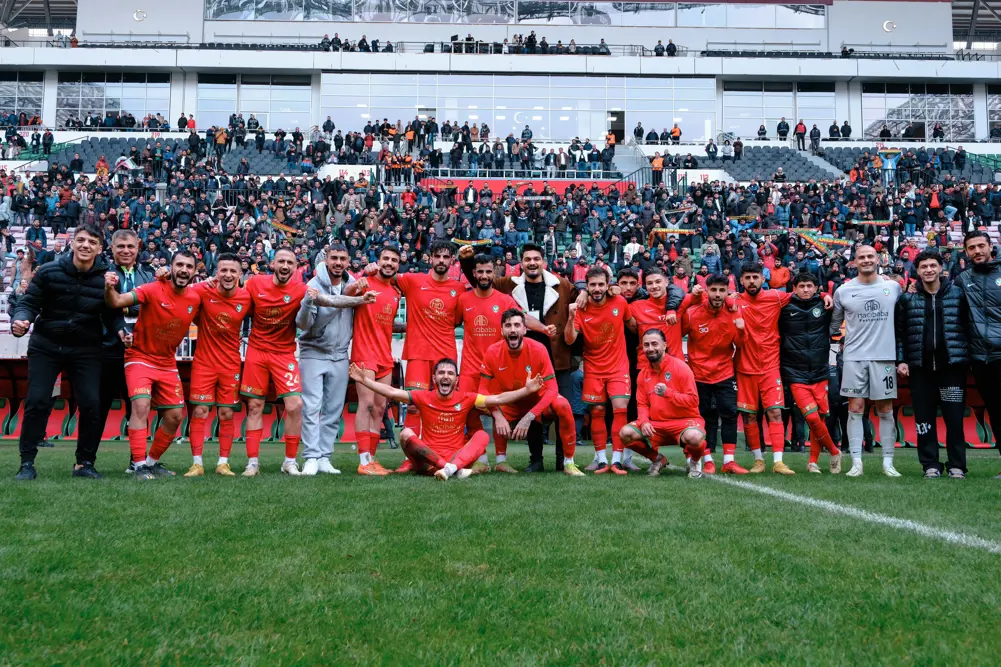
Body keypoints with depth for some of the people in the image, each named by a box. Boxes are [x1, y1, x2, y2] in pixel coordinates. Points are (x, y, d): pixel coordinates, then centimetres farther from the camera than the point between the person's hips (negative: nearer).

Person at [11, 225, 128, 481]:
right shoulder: (49, 272, -8)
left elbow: (112, 313, -1)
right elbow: (29, 303, -5)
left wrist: (121, 330, -20)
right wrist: (20, 320, -25)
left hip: (86, 349, 1)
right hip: (46, 346, 0)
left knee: (91, 404, -6)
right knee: (37, 402, -4)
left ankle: (85, 463, 9)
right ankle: (27, 463, 8)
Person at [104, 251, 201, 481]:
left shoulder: (195, 299, -4)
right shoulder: (153, 290, -18)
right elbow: (116, 302, -28)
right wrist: (109, 288, -47)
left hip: (168, 364, 5)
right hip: (140, 358, -5)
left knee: (175, 416, 4)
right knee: (141, 405, -22)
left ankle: (152, 461, 23)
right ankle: (139, 465, -13)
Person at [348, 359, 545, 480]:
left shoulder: (465, 398, 3)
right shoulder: (424, 397, 2)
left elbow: (498, 399, -1)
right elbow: (392, 393, -4)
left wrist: (527, 389, -8)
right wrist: (364, 380, -12)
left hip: (457, 455, 1)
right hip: (427, 460, -1)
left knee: (482, 435, -20)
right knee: (406, 433, -25)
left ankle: (451, 467, -46)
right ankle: (454, 470, -37)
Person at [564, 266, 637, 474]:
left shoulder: (620, 303, -5)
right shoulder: (581, 309, -8)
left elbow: (632, 324, 13)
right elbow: (569, 340, -17)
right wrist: (571, 317, -30)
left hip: (618, 366, 0)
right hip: (593, 368, 0)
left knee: (620, 408, -10)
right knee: (597, 412, 2)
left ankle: (617, 460, -5)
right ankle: (601, 460, 10)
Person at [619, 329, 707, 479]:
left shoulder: (680, 367, -9)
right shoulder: (643, 374, 7)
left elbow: (693, 400, -13)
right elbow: (642, 404, 10)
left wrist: (668, 393, -25)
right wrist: (644, 422, -11)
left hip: (684, 420, -5)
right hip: (657, 424, 5)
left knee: (694, 437, -39)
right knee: (625, 433, -18)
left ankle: (694, 461, 2)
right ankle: (657, 459, 11)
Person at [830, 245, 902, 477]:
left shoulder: (893, 287, 6)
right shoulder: (843, 291, 3)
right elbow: (835, 323, 15)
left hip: (885, 356, 1)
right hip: (854, 357, -1)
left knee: (886, 410, 4)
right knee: (855, 408, -2)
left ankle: (888, 462, 11)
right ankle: (856, 462, 2)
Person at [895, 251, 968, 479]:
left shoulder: (957, 294, 4)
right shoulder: (907, 298, 6)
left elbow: (968, 326, 4)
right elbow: (899, 332, 6)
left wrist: (968, 356, -3)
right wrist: (901, 360, -1)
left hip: (951, 365, -1)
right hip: (920, 366, 1)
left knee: (954, 418, 0)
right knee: (924, 417, 4)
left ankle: (957, 465, 9)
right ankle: (930, 464, 12)